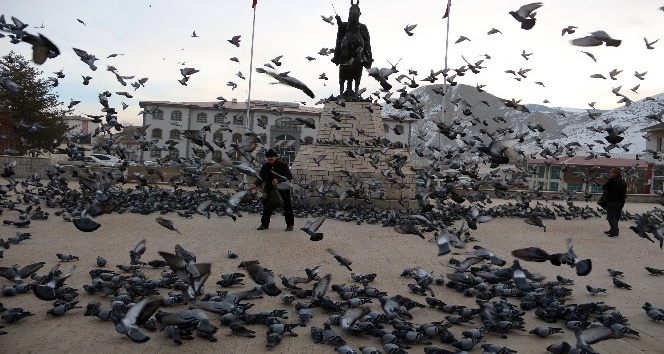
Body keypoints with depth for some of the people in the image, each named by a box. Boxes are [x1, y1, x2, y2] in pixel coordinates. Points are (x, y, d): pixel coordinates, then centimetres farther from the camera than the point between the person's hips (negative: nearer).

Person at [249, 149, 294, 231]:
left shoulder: (283, 165, -5)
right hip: (269, 190, 3)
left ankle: (290, 225, 12)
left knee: (287, 208, 2)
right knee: (267, 208, 7)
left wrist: (279, 180, -28)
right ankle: (264, 224, 20)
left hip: (283, 190, -3)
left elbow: (289, 176, -13)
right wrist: (255, 184, -23)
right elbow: (261, 177, -2)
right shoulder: (265, 167, 5)